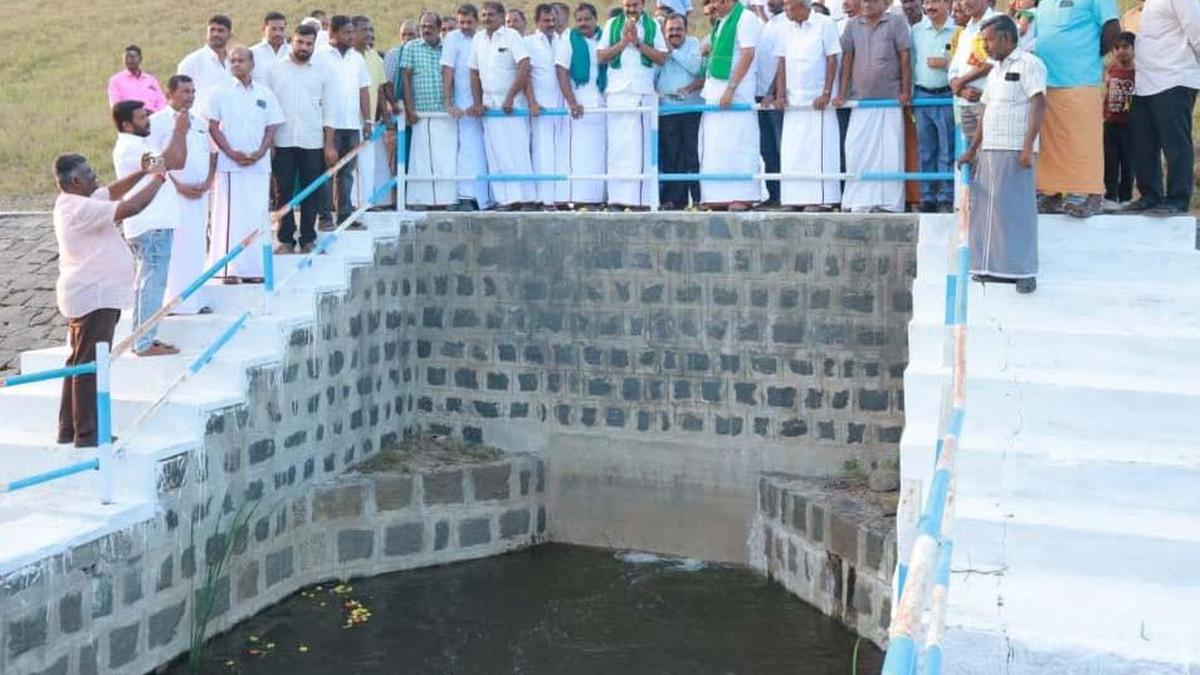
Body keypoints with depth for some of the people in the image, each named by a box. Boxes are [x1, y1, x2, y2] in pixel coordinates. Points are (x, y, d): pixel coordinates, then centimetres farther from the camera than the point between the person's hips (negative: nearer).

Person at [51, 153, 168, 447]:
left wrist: (142, 173, 7)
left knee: (79, 363, 16)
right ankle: (86, 434, 0)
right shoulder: (81, 209, -22)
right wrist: (157, 178, -16)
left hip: (87, 296, 11)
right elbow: (131, 207, -29)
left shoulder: (74, 202, 9)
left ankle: (68, 429, 24)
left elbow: (112, 192, 22)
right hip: (93, 298, -11)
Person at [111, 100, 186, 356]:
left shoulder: (141, 143, 17)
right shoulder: (128, 147, -15)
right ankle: (145, 343, -6)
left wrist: (181, 132, 6)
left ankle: (141, 339, 22)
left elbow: (178, 162, 16)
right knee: (153, 284, -8)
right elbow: (169, 161, -23)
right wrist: (178, 131, -13)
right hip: (151, 227, -11)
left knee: (145, 282, 15)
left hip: (154, 224, 11)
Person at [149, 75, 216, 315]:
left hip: (200, 194, 6)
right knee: (175, 248, -7)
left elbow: (212, 154, 18)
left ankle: (196, 299, 16)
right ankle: (177, 301, -3)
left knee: (197, 247, 9)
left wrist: (208, 182, 2)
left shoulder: (200, 123, 15)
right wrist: (178, 186, -14)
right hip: (172, 194, -6)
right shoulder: (157, 122, -5)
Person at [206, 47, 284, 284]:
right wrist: (232, 153, -11)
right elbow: (213, 127, 1)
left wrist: (259, 153, -7)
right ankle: (229, 269, 1)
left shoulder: (265, 94, 9)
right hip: (229, 165, -2)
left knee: (257, 216, 2)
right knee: (230, 216, -3)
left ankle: (253, 268, 10)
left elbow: (271, 128, 8)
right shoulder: (221, 93, 3)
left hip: (259, 165, 2)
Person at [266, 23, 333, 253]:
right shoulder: (275, 70, 6)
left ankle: (308, 238, 12)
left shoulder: (322, 72, 8)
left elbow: (328, 110, 7)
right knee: (283, 191, 1)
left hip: (313, 142, 1)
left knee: (311, 191, 3)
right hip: (282, 141, 0)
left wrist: (329, 144, 0)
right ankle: (285, 239, 8)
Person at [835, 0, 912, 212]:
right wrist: (842, 93, 4)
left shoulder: (896, 22, 3)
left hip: (890, 99, -3)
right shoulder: (853, 25, 12)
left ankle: (889, 203, 3)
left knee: (890, 152, -2)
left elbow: (904, 57, 0)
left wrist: (905, 91, -5)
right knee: (855, 151, -2)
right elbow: (847, 59, 10)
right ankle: (858, 202, 4)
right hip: (860, 99, 3)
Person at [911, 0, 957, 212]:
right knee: (925, 151, 8)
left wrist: (946, 63, -16)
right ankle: (927, 198, 14)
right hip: (922, 96, 4)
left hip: (946, 96, -4)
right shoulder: (916, 31, 11)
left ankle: (946, 198, 2)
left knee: (947, 151, -2)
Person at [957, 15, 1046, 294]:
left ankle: (1024, 271, -3)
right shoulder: (994, 71, 21)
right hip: (989, 150, 8)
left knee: (1017, 208, -8)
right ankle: (995, 268, 12)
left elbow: (1039, 105, -12)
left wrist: (1028, 147, -20)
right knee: (985, 207, 6)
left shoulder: (1028, 64, -4)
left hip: (1014, 152, -8)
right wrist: (972, 150, 20)